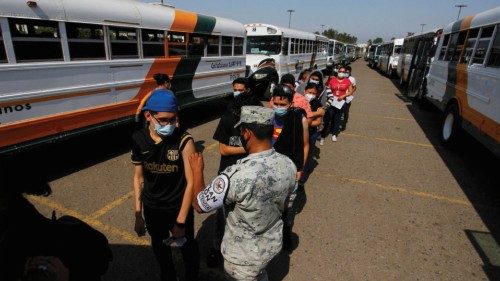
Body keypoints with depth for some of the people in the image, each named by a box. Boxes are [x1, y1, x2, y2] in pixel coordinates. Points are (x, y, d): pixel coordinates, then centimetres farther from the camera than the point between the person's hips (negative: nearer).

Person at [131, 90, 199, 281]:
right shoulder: (138, 139, -12)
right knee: (159, 247, 27)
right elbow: (138, 177, -2)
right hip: (151, 209, 4)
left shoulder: (183, 140, -24)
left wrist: (180, 221, -20)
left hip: (179, 207, -3)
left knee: (187, 247, 20)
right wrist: (138, 215, 1)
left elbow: (191, 182, -21)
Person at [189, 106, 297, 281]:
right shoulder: (289, 165, -18)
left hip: (244, 255, -5)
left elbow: (199, 205, -21)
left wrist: (197, 170, -8)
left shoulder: (236, 176, -38)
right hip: (273, 243, 5)